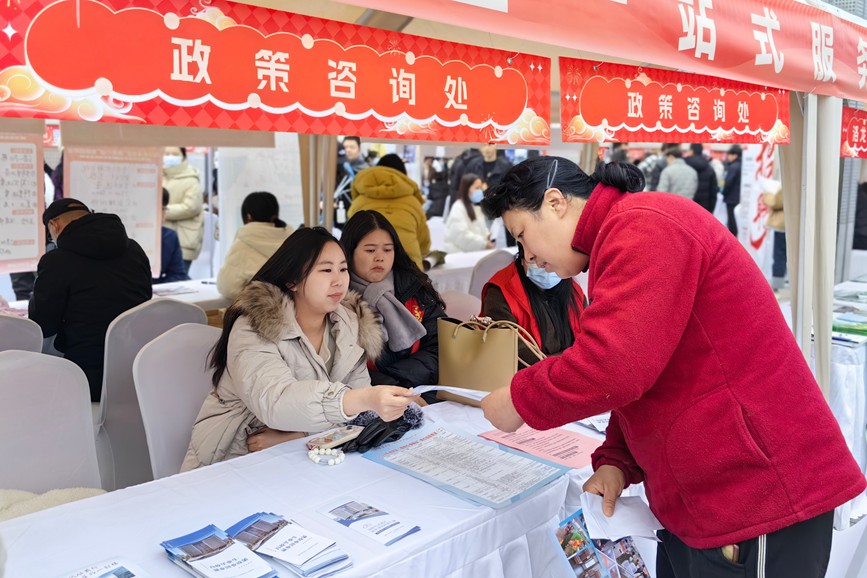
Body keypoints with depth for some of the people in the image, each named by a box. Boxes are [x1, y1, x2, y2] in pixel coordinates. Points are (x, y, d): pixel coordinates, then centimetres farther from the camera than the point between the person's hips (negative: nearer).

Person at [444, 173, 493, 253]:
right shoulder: (458, 208, -13)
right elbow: (461, 235, -22)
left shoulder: (477, 207, 18)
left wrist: (488, 235, 0)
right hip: (460, 252, -8)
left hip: (476, 250, 8)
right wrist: (484, 243, -22)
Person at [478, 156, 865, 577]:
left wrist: (517, 402, -12)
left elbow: (610, 366, -28)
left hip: (756, 499, -9)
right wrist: (615, 462, 3)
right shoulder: (623, 237, 14)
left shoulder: (642, 226, -18)